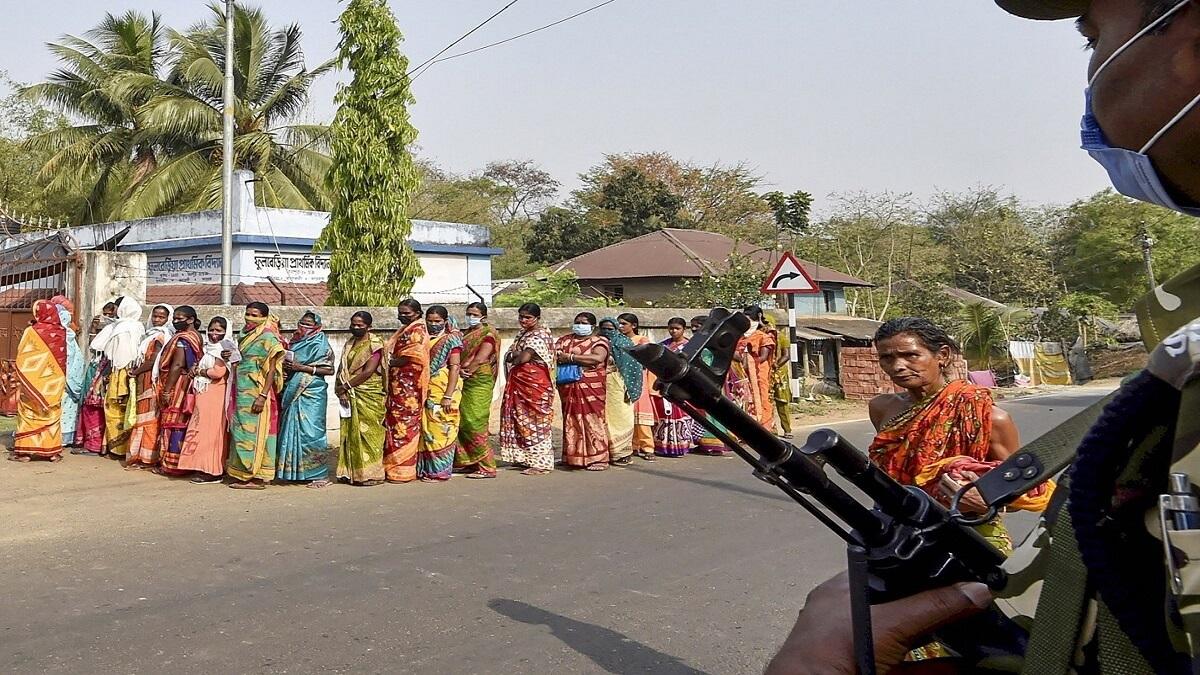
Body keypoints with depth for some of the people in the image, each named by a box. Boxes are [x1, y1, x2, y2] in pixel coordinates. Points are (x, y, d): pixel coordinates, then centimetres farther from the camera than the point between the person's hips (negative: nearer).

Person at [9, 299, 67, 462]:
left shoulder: (31, 332, -11)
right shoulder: (61, 332, -4)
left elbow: (22, 360, -4)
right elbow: (62, 359, 3)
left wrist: (22, 380, 8)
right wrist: (58, 379, 13)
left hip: (34, 382, -3)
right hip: (54, 383, 3)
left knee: (29, 414, 7)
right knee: (52, 415, 10)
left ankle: (24, 451, 8)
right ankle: (53, 451, 11)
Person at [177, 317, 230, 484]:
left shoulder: (223, 349, -9)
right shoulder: (209, 348, 18)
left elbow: (218, 372, -20)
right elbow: (200, 366, 24)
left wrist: (199, 371, -6)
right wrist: (195, 369, 3)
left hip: (214, 396, -9)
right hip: (203, 395, 9)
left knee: (210, 431, -7)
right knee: (202, 431, 10)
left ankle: (212, 472, -4)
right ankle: (204, 468, 16)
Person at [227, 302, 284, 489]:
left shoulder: (268, 338, -8)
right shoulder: (245, 336, 15)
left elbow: (272, 369, -14)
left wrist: (263, 396, -20)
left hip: (256, 392, -8)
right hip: (242, 391, 8)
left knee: (253, 432, -6)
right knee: (240, 430, 8)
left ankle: (257, 477, -2)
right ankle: (243, 474, 13)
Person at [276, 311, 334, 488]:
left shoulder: (320, 344, -4)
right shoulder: (295, 342, 16)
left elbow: (329, 370, -11)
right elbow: (287, 364, 25)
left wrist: (301, 367, -15)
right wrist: (284, 371, 1)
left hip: (312, 393, -7)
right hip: (293, 393, 7)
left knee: (311, 431, -9)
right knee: (293, 430, 7)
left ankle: (319, 475, -5)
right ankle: (295, 471, 15)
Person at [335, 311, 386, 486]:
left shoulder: (375, 344, -6)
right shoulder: (349, 344, 15)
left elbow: (368, 371, -14)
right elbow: (341, 369, 10)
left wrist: (346, 386, -11)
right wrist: (341, 390, -5)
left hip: (369, 396, -6)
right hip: (350, 396, 6)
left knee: (366, 432, -5)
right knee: (350, 432, 6)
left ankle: (370, 474, -1)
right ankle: (350, 472, 12)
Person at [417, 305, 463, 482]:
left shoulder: (451, 340, -3)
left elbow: (455, 368, -11)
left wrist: (448, 396, -18)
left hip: (443, 392, -6)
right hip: (425, 393, 6)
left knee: (440, 431, -4)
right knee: (426, 431, 7)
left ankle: (439, 471, 3)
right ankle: (426, 469, 15)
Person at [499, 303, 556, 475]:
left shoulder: (540, 335, -14)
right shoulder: (521, 334, 16)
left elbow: (524, 358, -24)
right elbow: (509, 356, 13)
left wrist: (515, 355, -2)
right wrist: (517, 354, -10)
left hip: (535, 384, -9)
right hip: (520, 384, 9)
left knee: (534, 422, -5)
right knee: (520, 421, 11)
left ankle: (540, 464, 0)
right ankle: (526, 458, 20)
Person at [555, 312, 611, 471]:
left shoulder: (599, 341, 1)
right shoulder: (566, 340, 19)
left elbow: (598, 358, -17)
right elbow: (554, 351, 11)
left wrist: (570, 357, -14)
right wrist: (558, 355, -14)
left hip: (591, 389, -5)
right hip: (568, 389, 5)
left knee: (593, 421, -7)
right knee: (571, 422, 4)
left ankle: (599, 458, -3)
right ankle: (573, 458, 10)